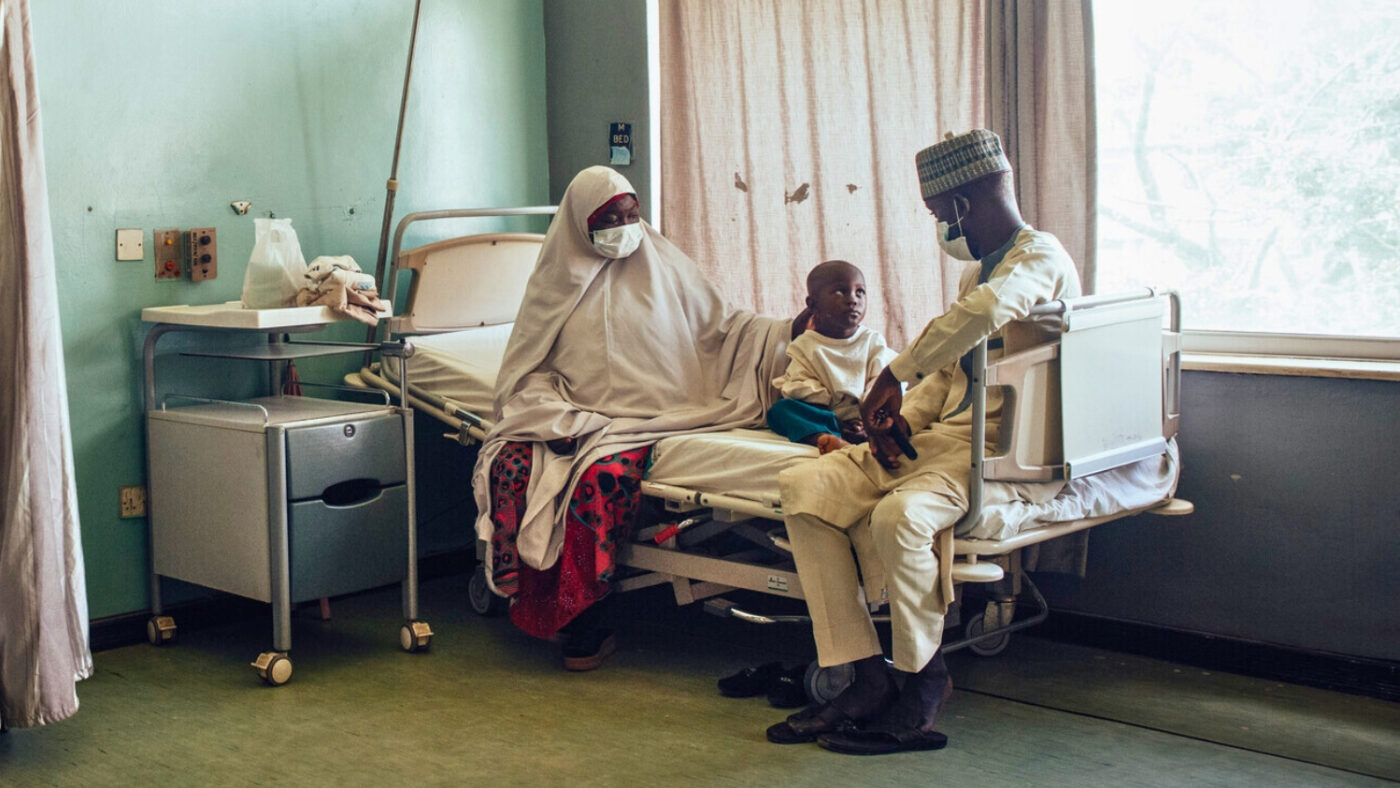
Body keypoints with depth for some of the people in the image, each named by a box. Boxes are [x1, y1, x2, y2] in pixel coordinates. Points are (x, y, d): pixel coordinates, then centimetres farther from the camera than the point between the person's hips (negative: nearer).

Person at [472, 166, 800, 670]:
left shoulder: (664, 267, 9)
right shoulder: (557, 279, 10)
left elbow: (723, 327, 13)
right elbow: (528, 369, 7)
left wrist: (790, 331, -2)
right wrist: (558, 419, -11)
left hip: (647, 417, -2)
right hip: (573, 418, 2)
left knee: (602, 477, -33)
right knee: (509, 466, -27)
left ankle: (581, 619, -19)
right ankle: (526, 599, -15)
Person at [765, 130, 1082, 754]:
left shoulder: (1039, 256, -9)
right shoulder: (978, 270, 23)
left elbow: (984, 312, -33)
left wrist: (893, 375, -24)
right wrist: (900, 418, 5)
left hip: (1008, 451, -10)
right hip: (941, 435, 10)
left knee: (899, 515, -37)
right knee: (804, 487, -8)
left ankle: (923, 678, -11)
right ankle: (866, 678, -11)